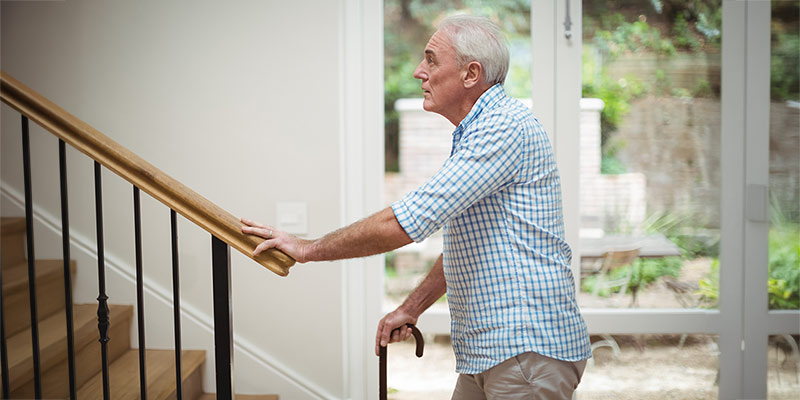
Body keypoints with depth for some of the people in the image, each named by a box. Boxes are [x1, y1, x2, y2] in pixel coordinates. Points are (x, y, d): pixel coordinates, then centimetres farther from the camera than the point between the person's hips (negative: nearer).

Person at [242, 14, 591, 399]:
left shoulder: (505, 127, -18)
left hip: (528, 351, -10)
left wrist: (309, 248, -13)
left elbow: (405, 223, -23)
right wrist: (411, 308, 20)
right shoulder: (474, 134, 18)